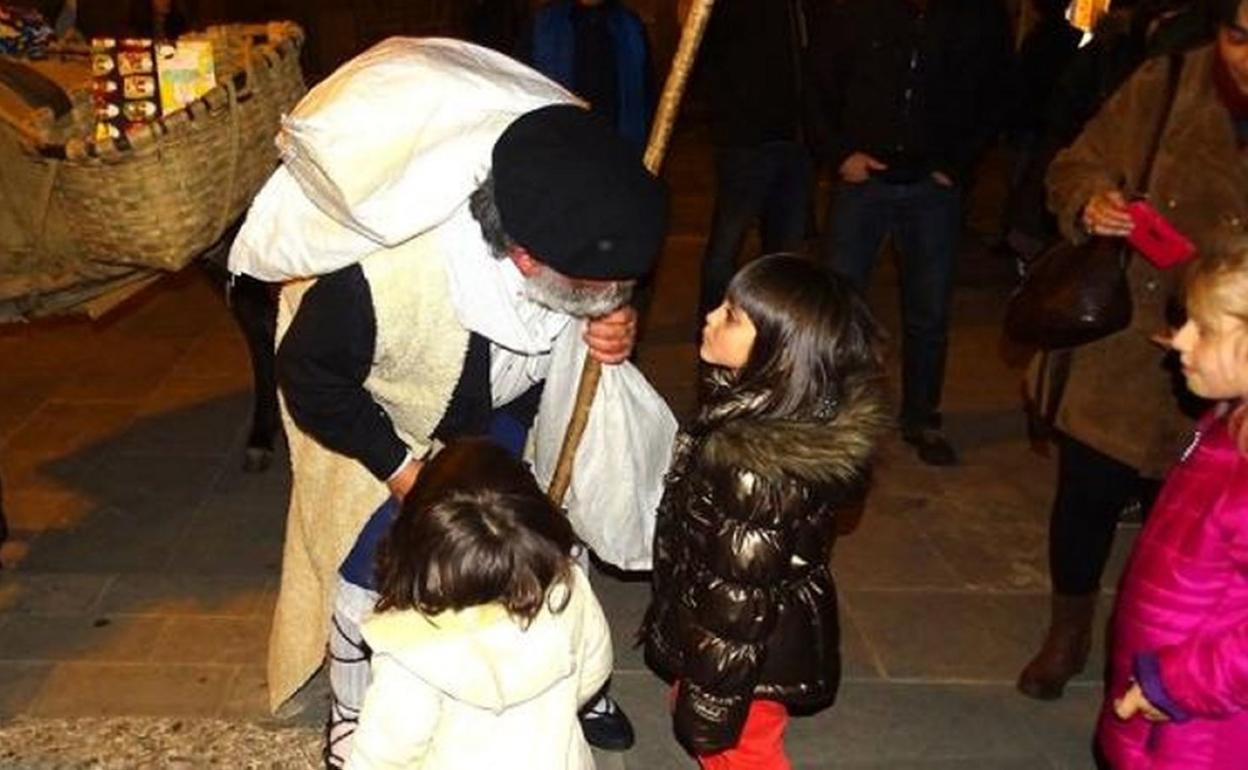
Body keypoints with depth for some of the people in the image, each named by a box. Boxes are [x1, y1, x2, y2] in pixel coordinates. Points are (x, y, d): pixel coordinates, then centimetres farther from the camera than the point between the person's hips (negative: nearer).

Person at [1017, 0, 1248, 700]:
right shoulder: (1167, 84, -8)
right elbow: (1076, 166, 4)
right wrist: (1089, 202, -18)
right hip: (1110, 358, 1)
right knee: (1085, 500, 16)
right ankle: (1068, 634, 43)